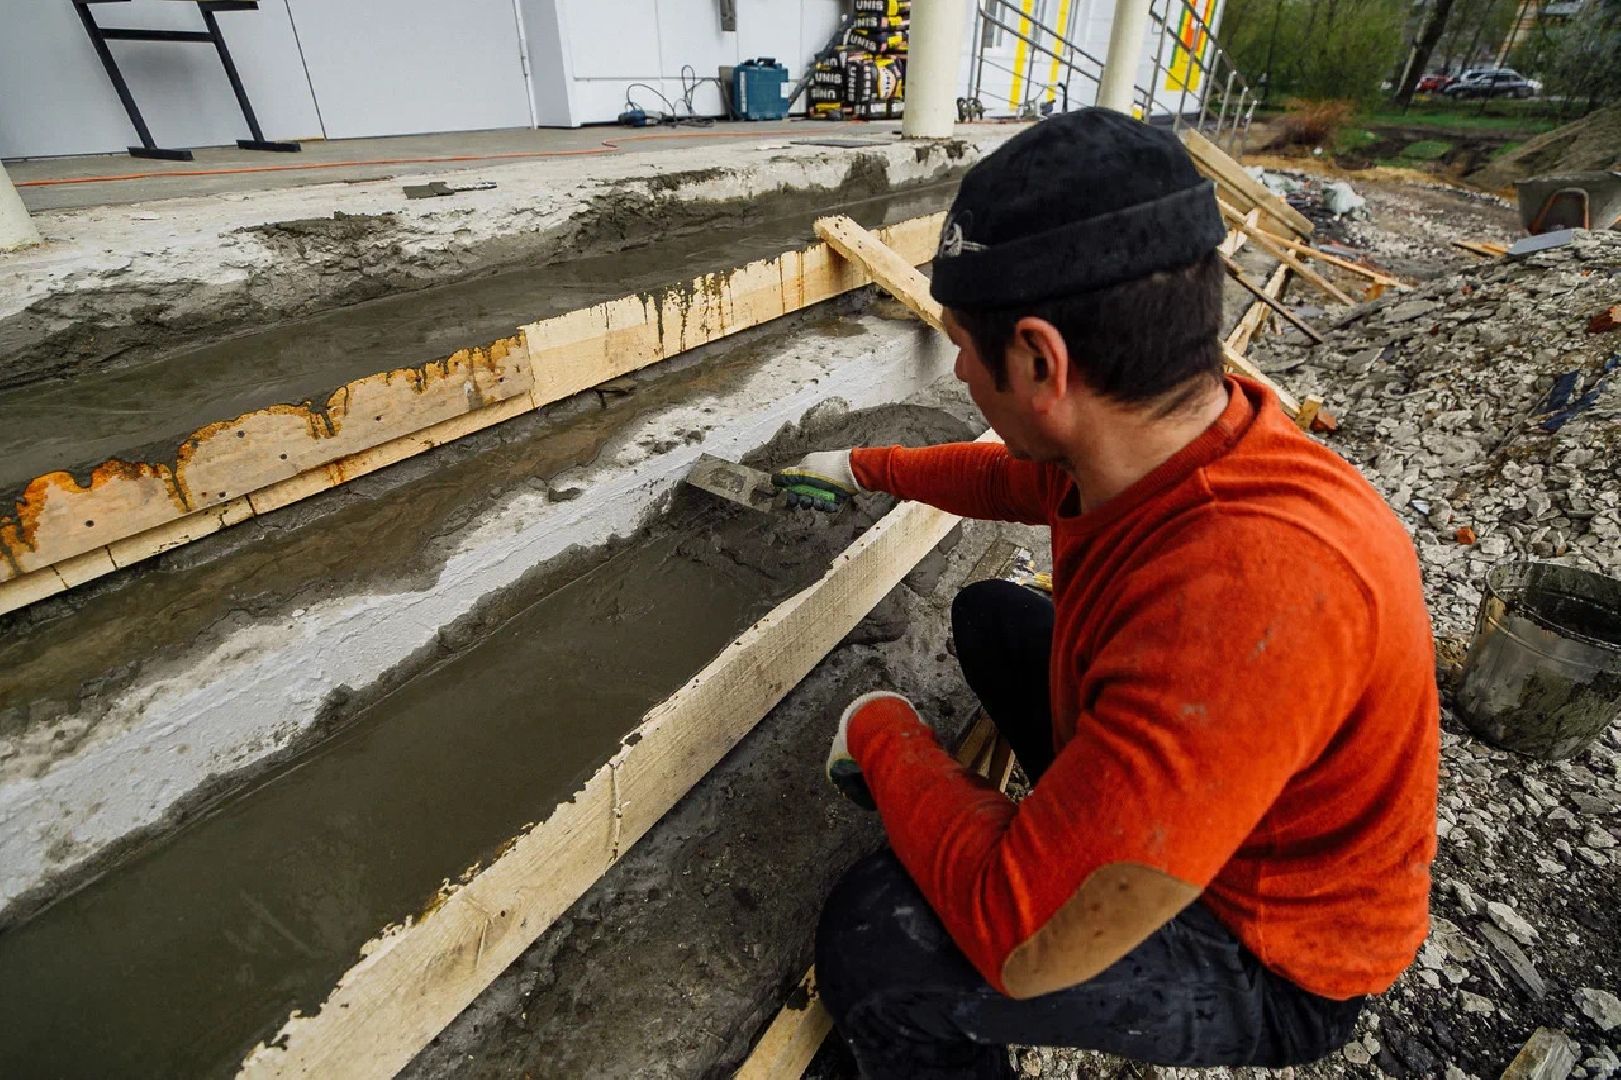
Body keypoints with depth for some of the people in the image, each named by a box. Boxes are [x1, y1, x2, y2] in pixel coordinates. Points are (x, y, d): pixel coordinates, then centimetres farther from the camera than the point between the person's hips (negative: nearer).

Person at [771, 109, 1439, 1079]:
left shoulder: (1254, 584, -44)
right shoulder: (1162, 444, -17)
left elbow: (1020, 936, -39)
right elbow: (1015, 476, 7)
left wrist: (882, 732, -24)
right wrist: (868, 470, 16)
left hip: (1268, 948, -7)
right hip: (1177, 793, 7)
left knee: (878, 933, -24)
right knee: (991, 615, 14)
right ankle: (1096, 819, 28)